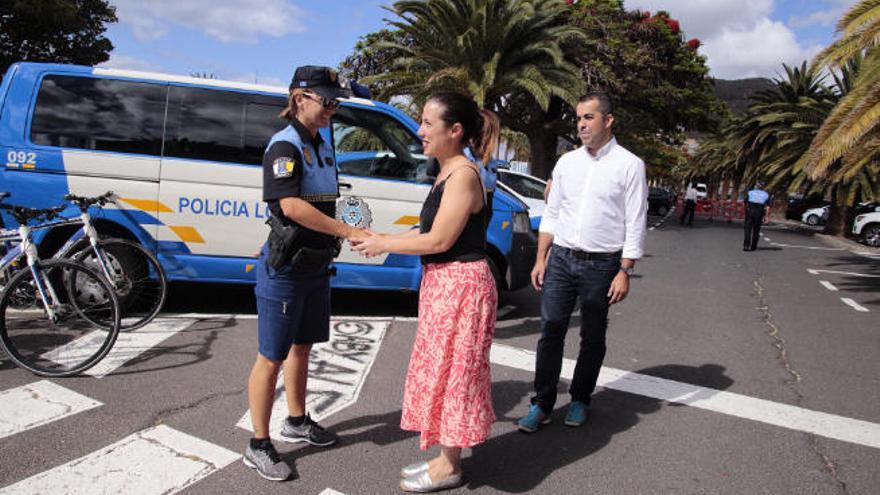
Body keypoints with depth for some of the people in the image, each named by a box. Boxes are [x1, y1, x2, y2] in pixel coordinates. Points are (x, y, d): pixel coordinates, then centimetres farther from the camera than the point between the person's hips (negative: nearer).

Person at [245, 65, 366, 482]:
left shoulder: (322, 146, 11)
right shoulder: (284, 146, -16)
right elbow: (291, 206, -28)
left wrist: (336, 240, 12)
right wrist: (348, 231, -28)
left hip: (316, 264, 9)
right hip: (284, 268, -8)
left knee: (302, 346, 20)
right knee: (272, 357, 1)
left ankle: (296, 421, 38)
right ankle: (259, 445, 14)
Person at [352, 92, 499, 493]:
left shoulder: (463, 175, -18)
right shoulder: (448, 174, 12)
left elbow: (440, 240, -20)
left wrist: (383, 246, -9)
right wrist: (381, 238, 7)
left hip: (460, 285, -10)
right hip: (443, 283, 10)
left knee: (451, 371, 2)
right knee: (444, 370, 17)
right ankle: (446, 457, 31)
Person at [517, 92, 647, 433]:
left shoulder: (629, 165, -3)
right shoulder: (567, 162, 9)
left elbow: (635, 225, -5)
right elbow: (551, 213, 11)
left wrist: (625, 272, -10)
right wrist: (541, 259, 6)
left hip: (601, 264, -3)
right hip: (560, 259, 3)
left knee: (593, 338, 9)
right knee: (551, 333, 1)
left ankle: (580, 400, 26)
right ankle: (542, 405, 10)